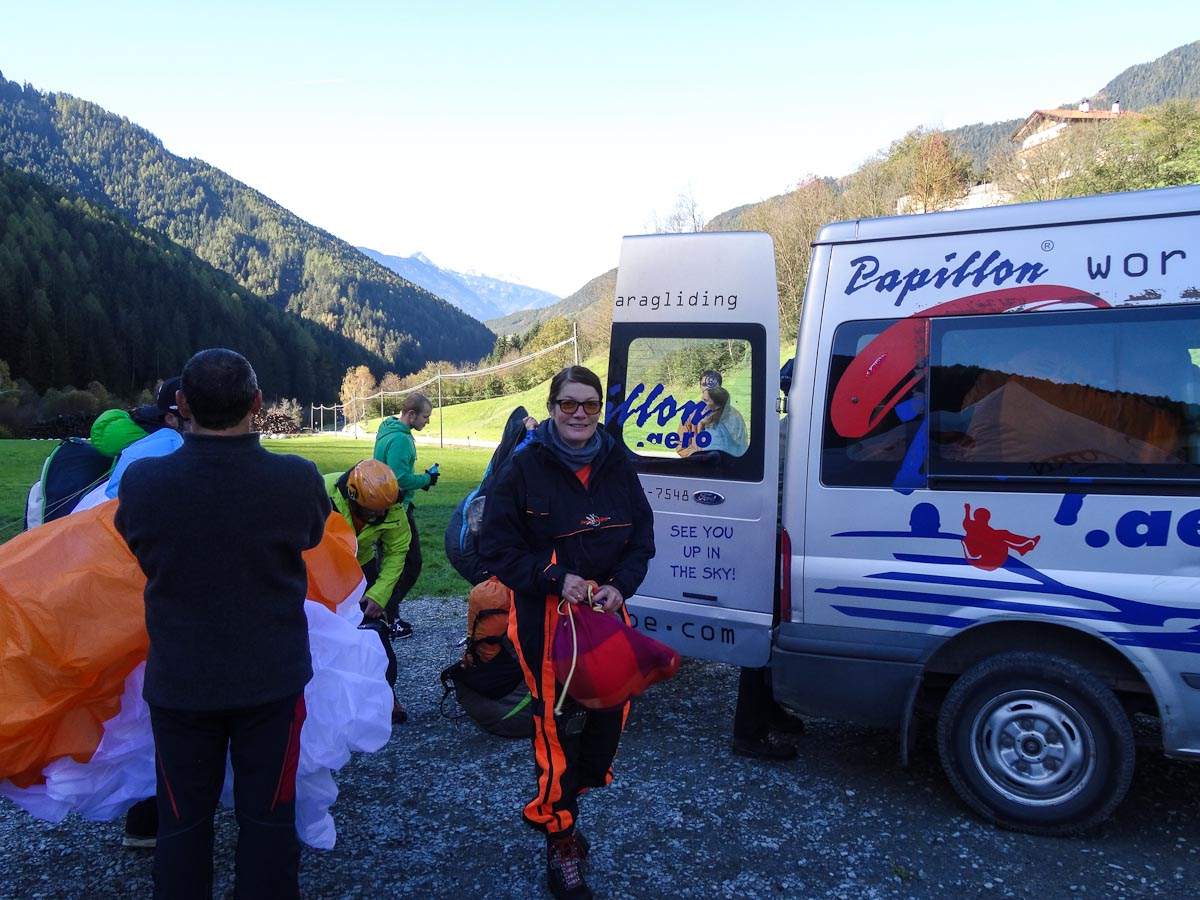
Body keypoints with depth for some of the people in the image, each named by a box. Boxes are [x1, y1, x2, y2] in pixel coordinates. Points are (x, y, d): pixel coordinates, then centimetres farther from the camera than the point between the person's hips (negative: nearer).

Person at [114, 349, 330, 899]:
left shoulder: (140, 482, -18)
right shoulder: (298, 479, -21)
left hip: (178, 681, 1)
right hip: (272, 678, -1)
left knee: (182, 821, 18)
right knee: (267, 817, 15)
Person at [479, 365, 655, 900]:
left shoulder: (617, 467, 5)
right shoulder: (525, 469, -7)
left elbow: (641, 538, 9)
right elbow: (496, 547, -7)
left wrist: (620, 585, -8)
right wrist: (553, 578, -19)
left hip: (605, 611, 5)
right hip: (545, 614, -4)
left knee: (611, 706, 8)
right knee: (554, 723, -3)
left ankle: (555, 804, 35)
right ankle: (560, 842, 17)